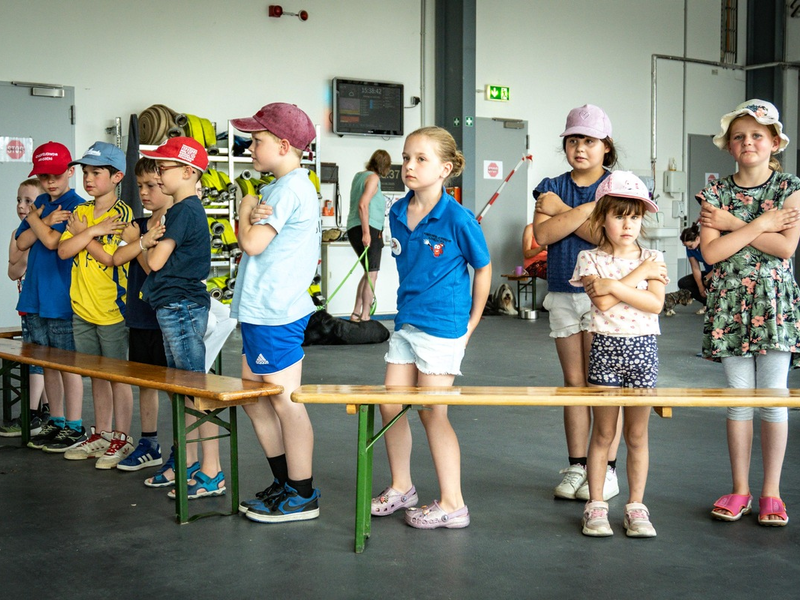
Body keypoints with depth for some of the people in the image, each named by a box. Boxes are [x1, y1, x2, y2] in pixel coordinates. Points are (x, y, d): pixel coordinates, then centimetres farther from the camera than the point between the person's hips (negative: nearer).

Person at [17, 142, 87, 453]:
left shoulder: (76, 206, -9)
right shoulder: (41, 203, 13)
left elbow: (52, 241, -17)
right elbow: (22, 243, 7)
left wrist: (34, 220, -1)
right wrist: (44, 222, -8)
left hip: (62, 299, -7)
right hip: (36, 297, 7)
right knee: (47, 363, 13)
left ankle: (74, 427, 8)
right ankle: (55, 422, 23)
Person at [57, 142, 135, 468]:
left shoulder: (122, 213, -9)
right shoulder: (80, 212, 10)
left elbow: (109, 257, -19)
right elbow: (63, 250, -2)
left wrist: (82, 234, -8)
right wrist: (93, 231, -13)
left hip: (112, 308, -6)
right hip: (82, 307, 7)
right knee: (96, 375, 15)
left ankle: (121, 439, 11)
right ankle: (101, 435, 25)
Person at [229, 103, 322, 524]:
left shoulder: (288, 189, -14)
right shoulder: (290, 187, 18)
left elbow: (252, 243, -18)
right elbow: (253, 238, 12)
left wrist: (246, 212, 0)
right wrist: (253, 216, -9)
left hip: (275, 315, -10)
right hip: (263, 312, 10)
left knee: (286, 404, -1)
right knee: (255, 401, 16)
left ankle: (303, 496, 10)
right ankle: (284, 484, 27)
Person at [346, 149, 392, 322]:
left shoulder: (359, 176, 16)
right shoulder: (373, 178, -9)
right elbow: (363, 205, -19)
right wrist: (366, 232, -22)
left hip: (354, 229, 9)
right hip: (368, 229, -9)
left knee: (368, 273, 17)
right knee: (371, 275, -6)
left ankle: (356, 313, 15)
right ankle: (365, 317, -7)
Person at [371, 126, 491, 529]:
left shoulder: (457, 218, -14)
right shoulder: (398, 214, 4)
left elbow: (483, 269, -4)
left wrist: (471, 323, -2)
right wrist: (409, 306, 15)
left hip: (442, 326, -7)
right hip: (405, 322, 7)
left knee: (432, 413, -2)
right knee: (390, 406, 10)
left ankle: (452, 504, 11)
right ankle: (401, 488, 29)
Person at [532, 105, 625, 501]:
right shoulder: (551, 189, 10)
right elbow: (543, 235, -6)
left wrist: (562, 211, -9)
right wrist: (586, 209, -14)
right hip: (562, 294, 4)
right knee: (574, 382, 9)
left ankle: (606, 469, 6)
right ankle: (576, 467, 17)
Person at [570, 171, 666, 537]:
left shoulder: (652, 260, 4)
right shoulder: (590, 259, 0)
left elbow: (655, 304, -11)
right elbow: (603, 303, -16)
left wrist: (614, 285, -17)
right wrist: (640, 273, -12)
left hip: (643, 348, 1)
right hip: (605, 347, -1)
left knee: (637, 435, 7)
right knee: (603, 434, 5)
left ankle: (636, 507, 17)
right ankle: (596, 506, 14)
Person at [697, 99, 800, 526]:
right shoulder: (716, 193, 4)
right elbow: (711, 252, -8)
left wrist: (733, 224, -11)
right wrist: (760, 224, -12)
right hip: (730, 301, 1)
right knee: (738, 399, 6)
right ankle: (740, 490, 16)